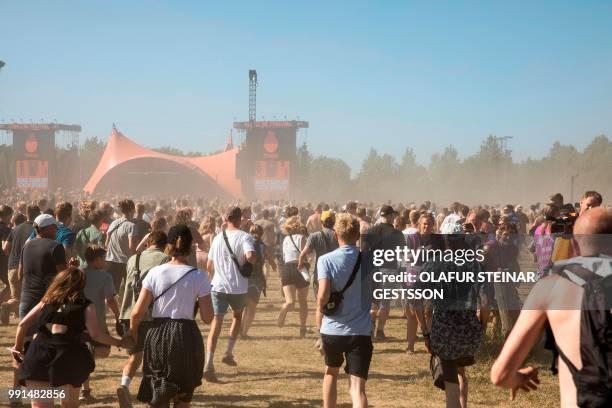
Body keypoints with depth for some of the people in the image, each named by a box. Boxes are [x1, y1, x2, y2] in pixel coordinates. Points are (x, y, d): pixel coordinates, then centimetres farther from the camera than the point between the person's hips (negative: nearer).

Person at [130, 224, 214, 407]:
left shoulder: (155, 272, -3)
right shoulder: (199, 277, -6)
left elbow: (137, 312, -4)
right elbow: (207, 318, -5)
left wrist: (133, 333, 14)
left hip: (158, 336, 1)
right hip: (186, 337, -1)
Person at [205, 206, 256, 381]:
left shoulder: (218, 237, 9)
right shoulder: (244, 237, -6)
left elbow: (209, 266, 14)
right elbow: (251, 256, -25)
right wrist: (251, 261, -2)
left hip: (218, 286, 2)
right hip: (238, 287, -2)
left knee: (216, 323, -1)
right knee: (237, 316, 26)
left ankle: (209, 364, -15)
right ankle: (229, 353, 22)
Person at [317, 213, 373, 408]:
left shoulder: (326, 260, -6)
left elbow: (323, 295, -17)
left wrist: (319, 312, -1)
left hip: (332, 329, 0)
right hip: (361, 331, 0)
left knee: (331, 372, 27)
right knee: (357, 386, -5)